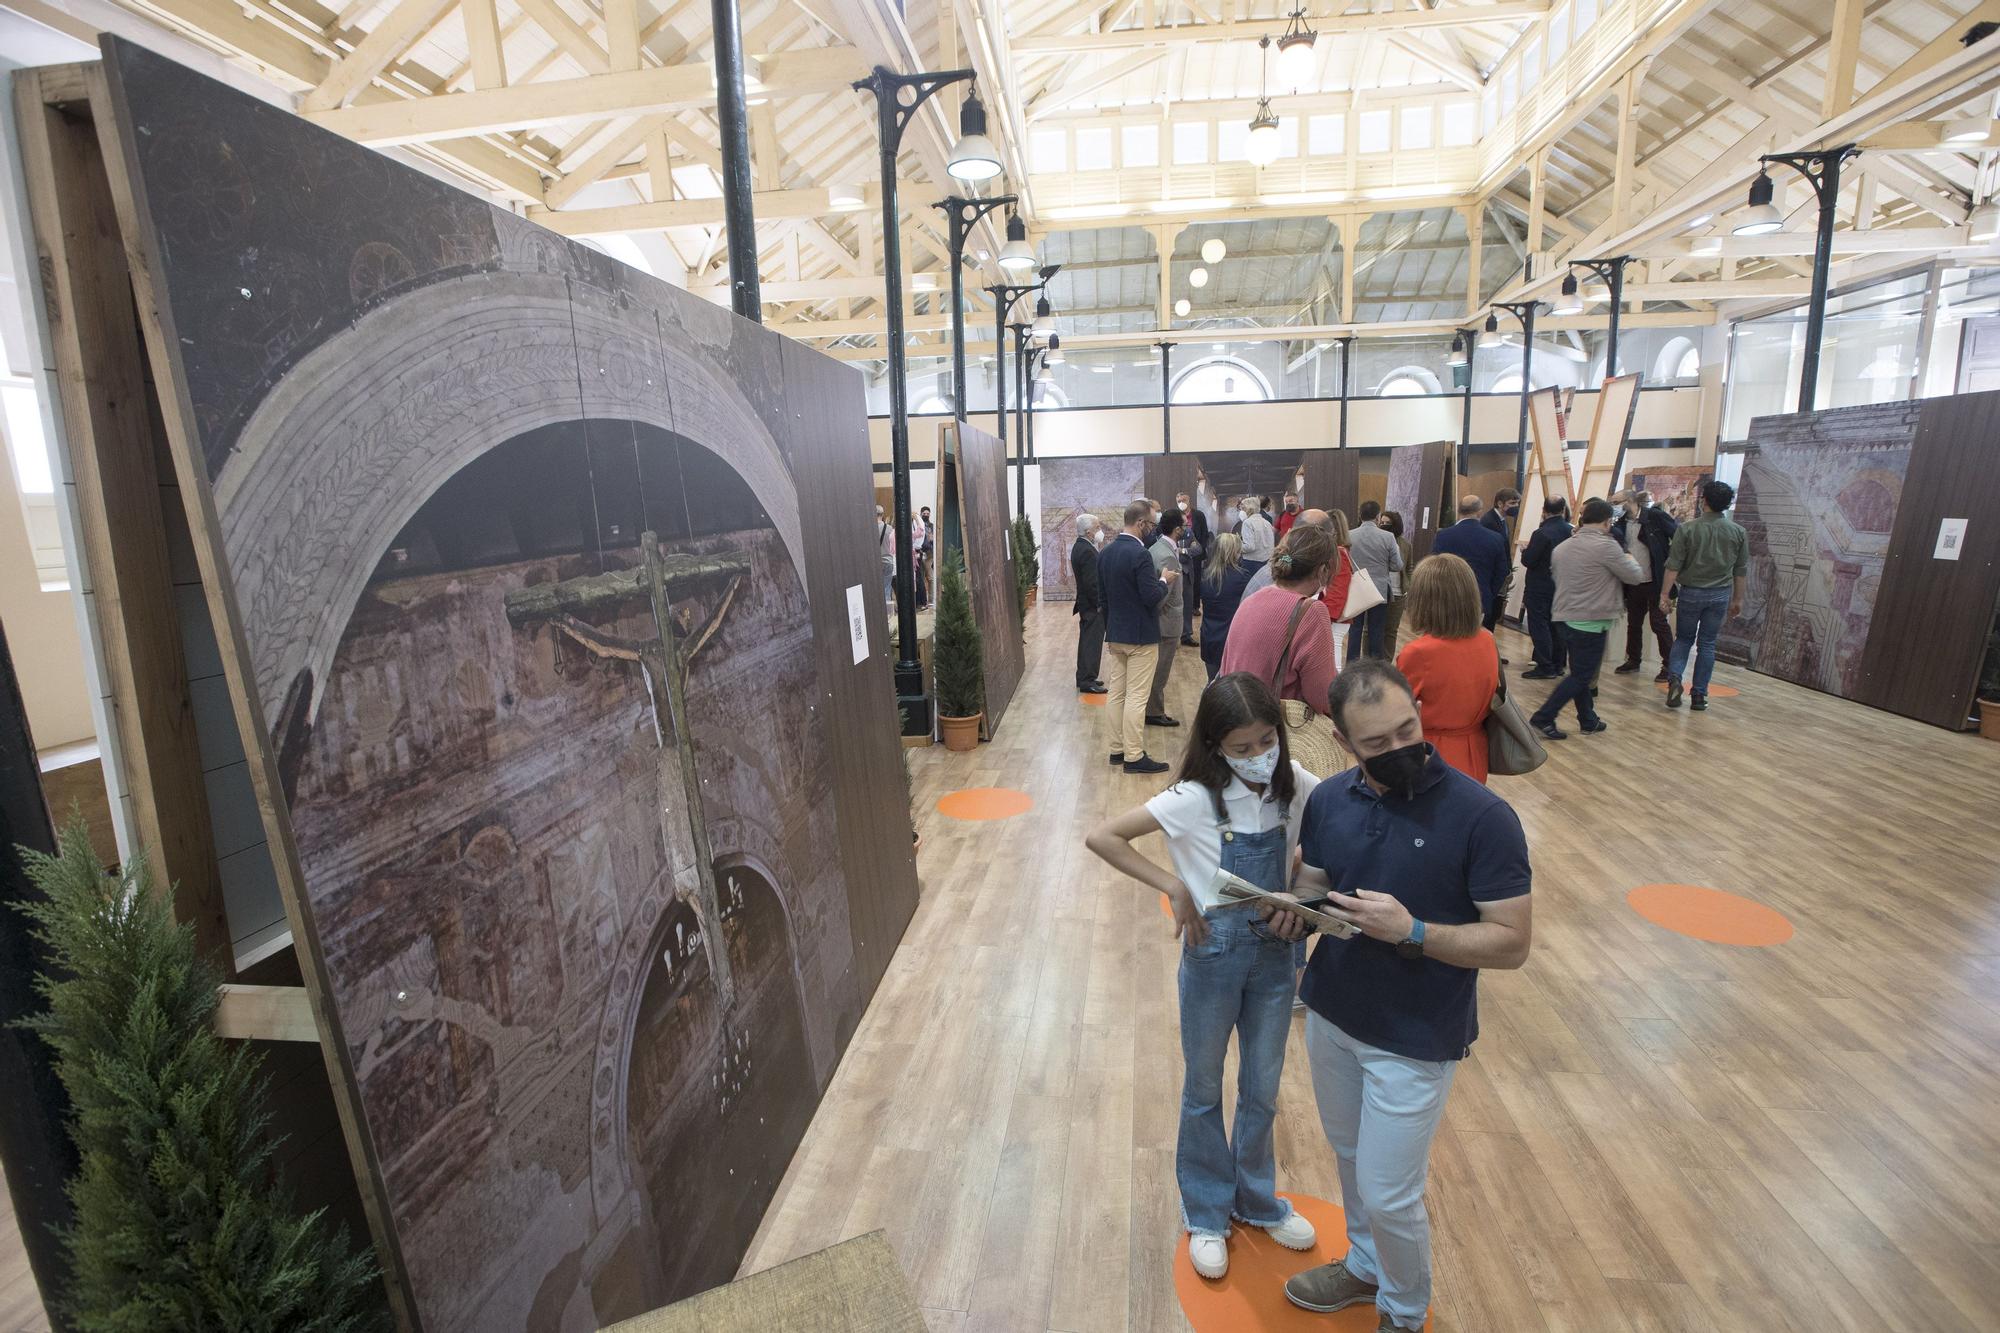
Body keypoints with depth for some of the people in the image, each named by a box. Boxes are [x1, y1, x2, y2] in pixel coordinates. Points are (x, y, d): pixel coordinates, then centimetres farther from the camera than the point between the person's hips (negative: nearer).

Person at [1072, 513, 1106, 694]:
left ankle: (1084, 677, 25)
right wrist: (1099, 605, -16)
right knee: (1092, 642, -4)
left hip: (1086, 603, 10)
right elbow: (1091, 582, -24)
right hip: (1092, 605, -10)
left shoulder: (1080, 546, 10)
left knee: (1087, 641, 17)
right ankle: (1087, 681, 1)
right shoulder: (1087, 551, -21)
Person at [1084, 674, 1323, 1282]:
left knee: (1262, 1089, 21)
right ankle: (1206, 1213, 39)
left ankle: (1255, 1199, 46)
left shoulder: (1297, 786, -10)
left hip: (1275, 948, 3)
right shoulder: (1195, 798, -21)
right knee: (1204, 1089, 16)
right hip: (1214, 951, -3)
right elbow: (1100, 836, -23)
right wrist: (1173, 885, -23)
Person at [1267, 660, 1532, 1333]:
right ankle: (1365, 1265, 53)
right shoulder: (1328, 799, -6)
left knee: (1389, 1195, 9)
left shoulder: (1483, 816, -21)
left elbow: (1512, 942, -18)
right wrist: (1294, 908, -17)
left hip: (1415, 1041, -5)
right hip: (1330, 1016, 5)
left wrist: (1412, 932, -31)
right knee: (1351, 1158, 24)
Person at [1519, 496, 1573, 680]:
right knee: (1556, 625, 14)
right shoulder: (1571, 531, 0)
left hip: (1540, 587, -7)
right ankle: (1558, 665, 21)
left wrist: (1526, 549, 1)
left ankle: (1545, 667, -3)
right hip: (1562, 586, 7)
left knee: (1539, 625, -2)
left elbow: (1527, 561, -18)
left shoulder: (1542, 533, -20)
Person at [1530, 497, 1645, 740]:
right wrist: (1629, 560, 15)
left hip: (1566, 617, 8)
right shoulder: (1606, 546, -15)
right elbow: (1636, 576, -5)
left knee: (1580, 672, 15)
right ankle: (1543, 717, -4)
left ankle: (1589, 721, 24)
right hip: (1591, 621, -8)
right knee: (1581, 676, 0)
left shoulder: (1562, 547, 7)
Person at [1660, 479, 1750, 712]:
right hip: (1720, 595, 2)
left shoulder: (1687, 529, -9)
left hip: (1691, 592, -2)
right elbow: (1741, 570, 6)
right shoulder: (1738, 532, 0)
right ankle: (1699, 695, 9)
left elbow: (1673, 566, -11)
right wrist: (1738, 599, 16)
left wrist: (1664, 593, -6)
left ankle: (1674, 678, -11)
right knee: (1707, 644, 8)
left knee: (1683, 639, 13)